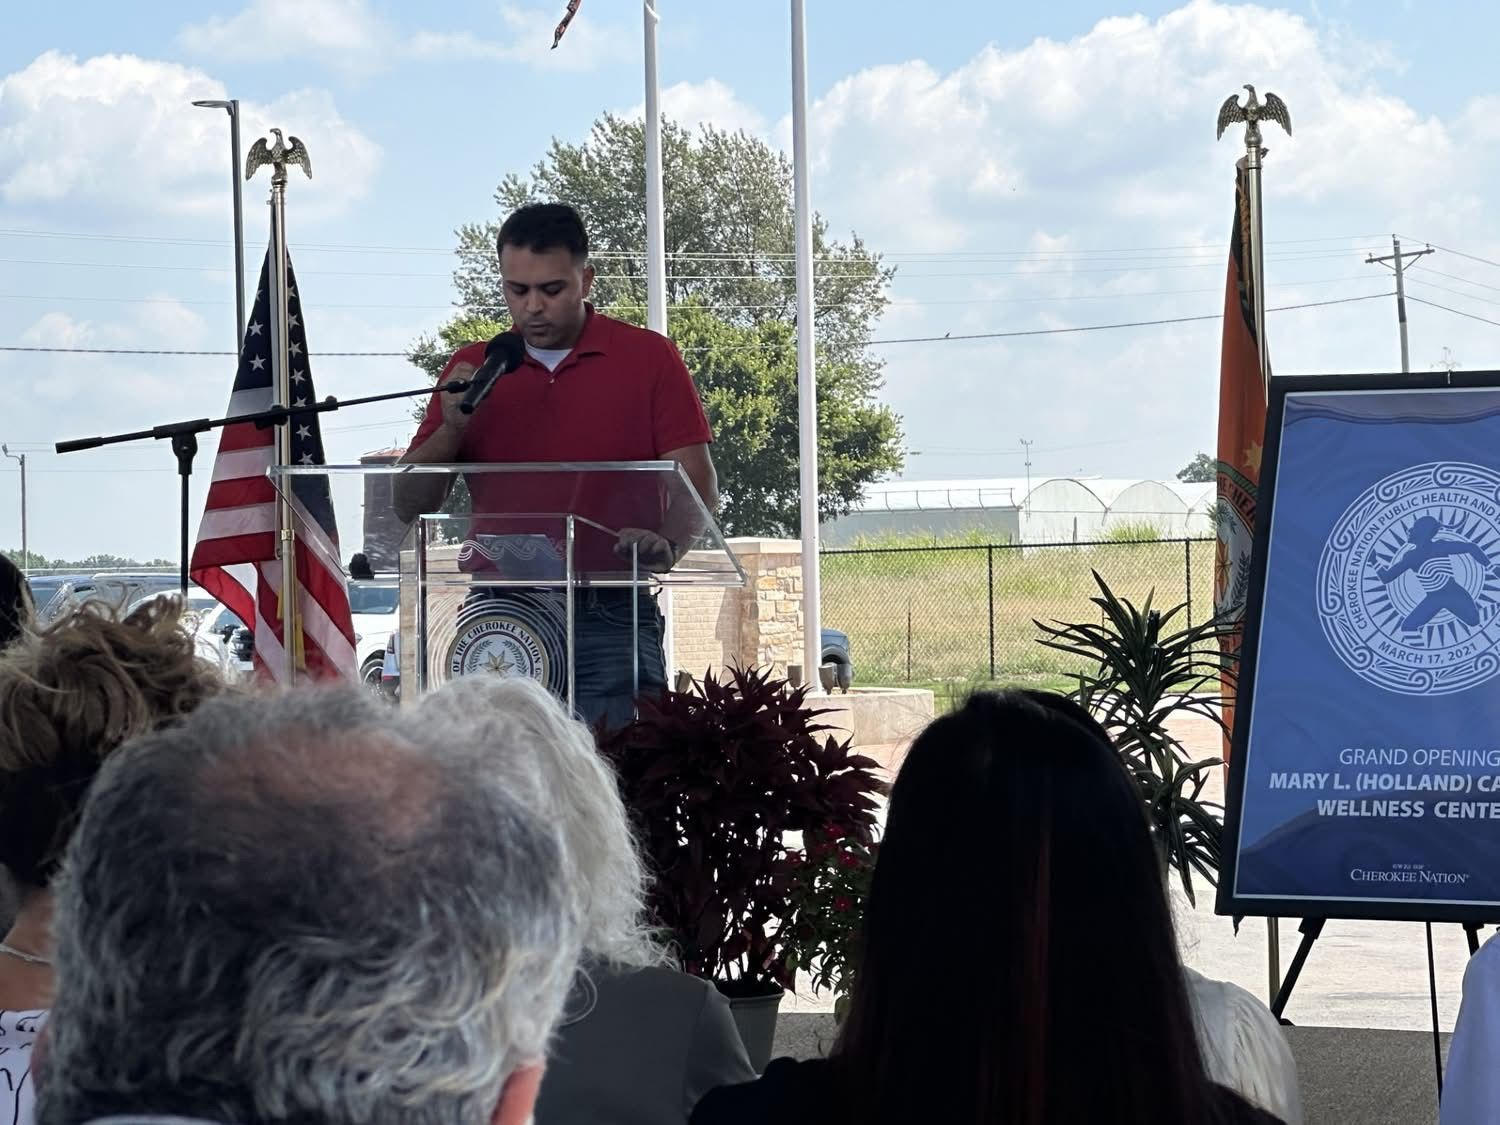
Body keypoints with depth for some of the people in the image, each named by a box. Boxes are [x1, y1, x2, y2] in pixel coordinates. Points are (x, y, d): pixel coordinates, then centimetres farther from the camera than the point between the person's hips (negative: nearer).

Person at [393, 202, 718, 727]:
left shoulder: (647, 358, 6)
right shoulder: (472, 369, 13)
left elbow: (697, 485, 2)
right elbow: (407, 505, 11)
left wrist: (665, 546, -18)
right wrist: (451, 427, -7)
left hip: (609, 620, -2)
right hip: (497, 617, 2)